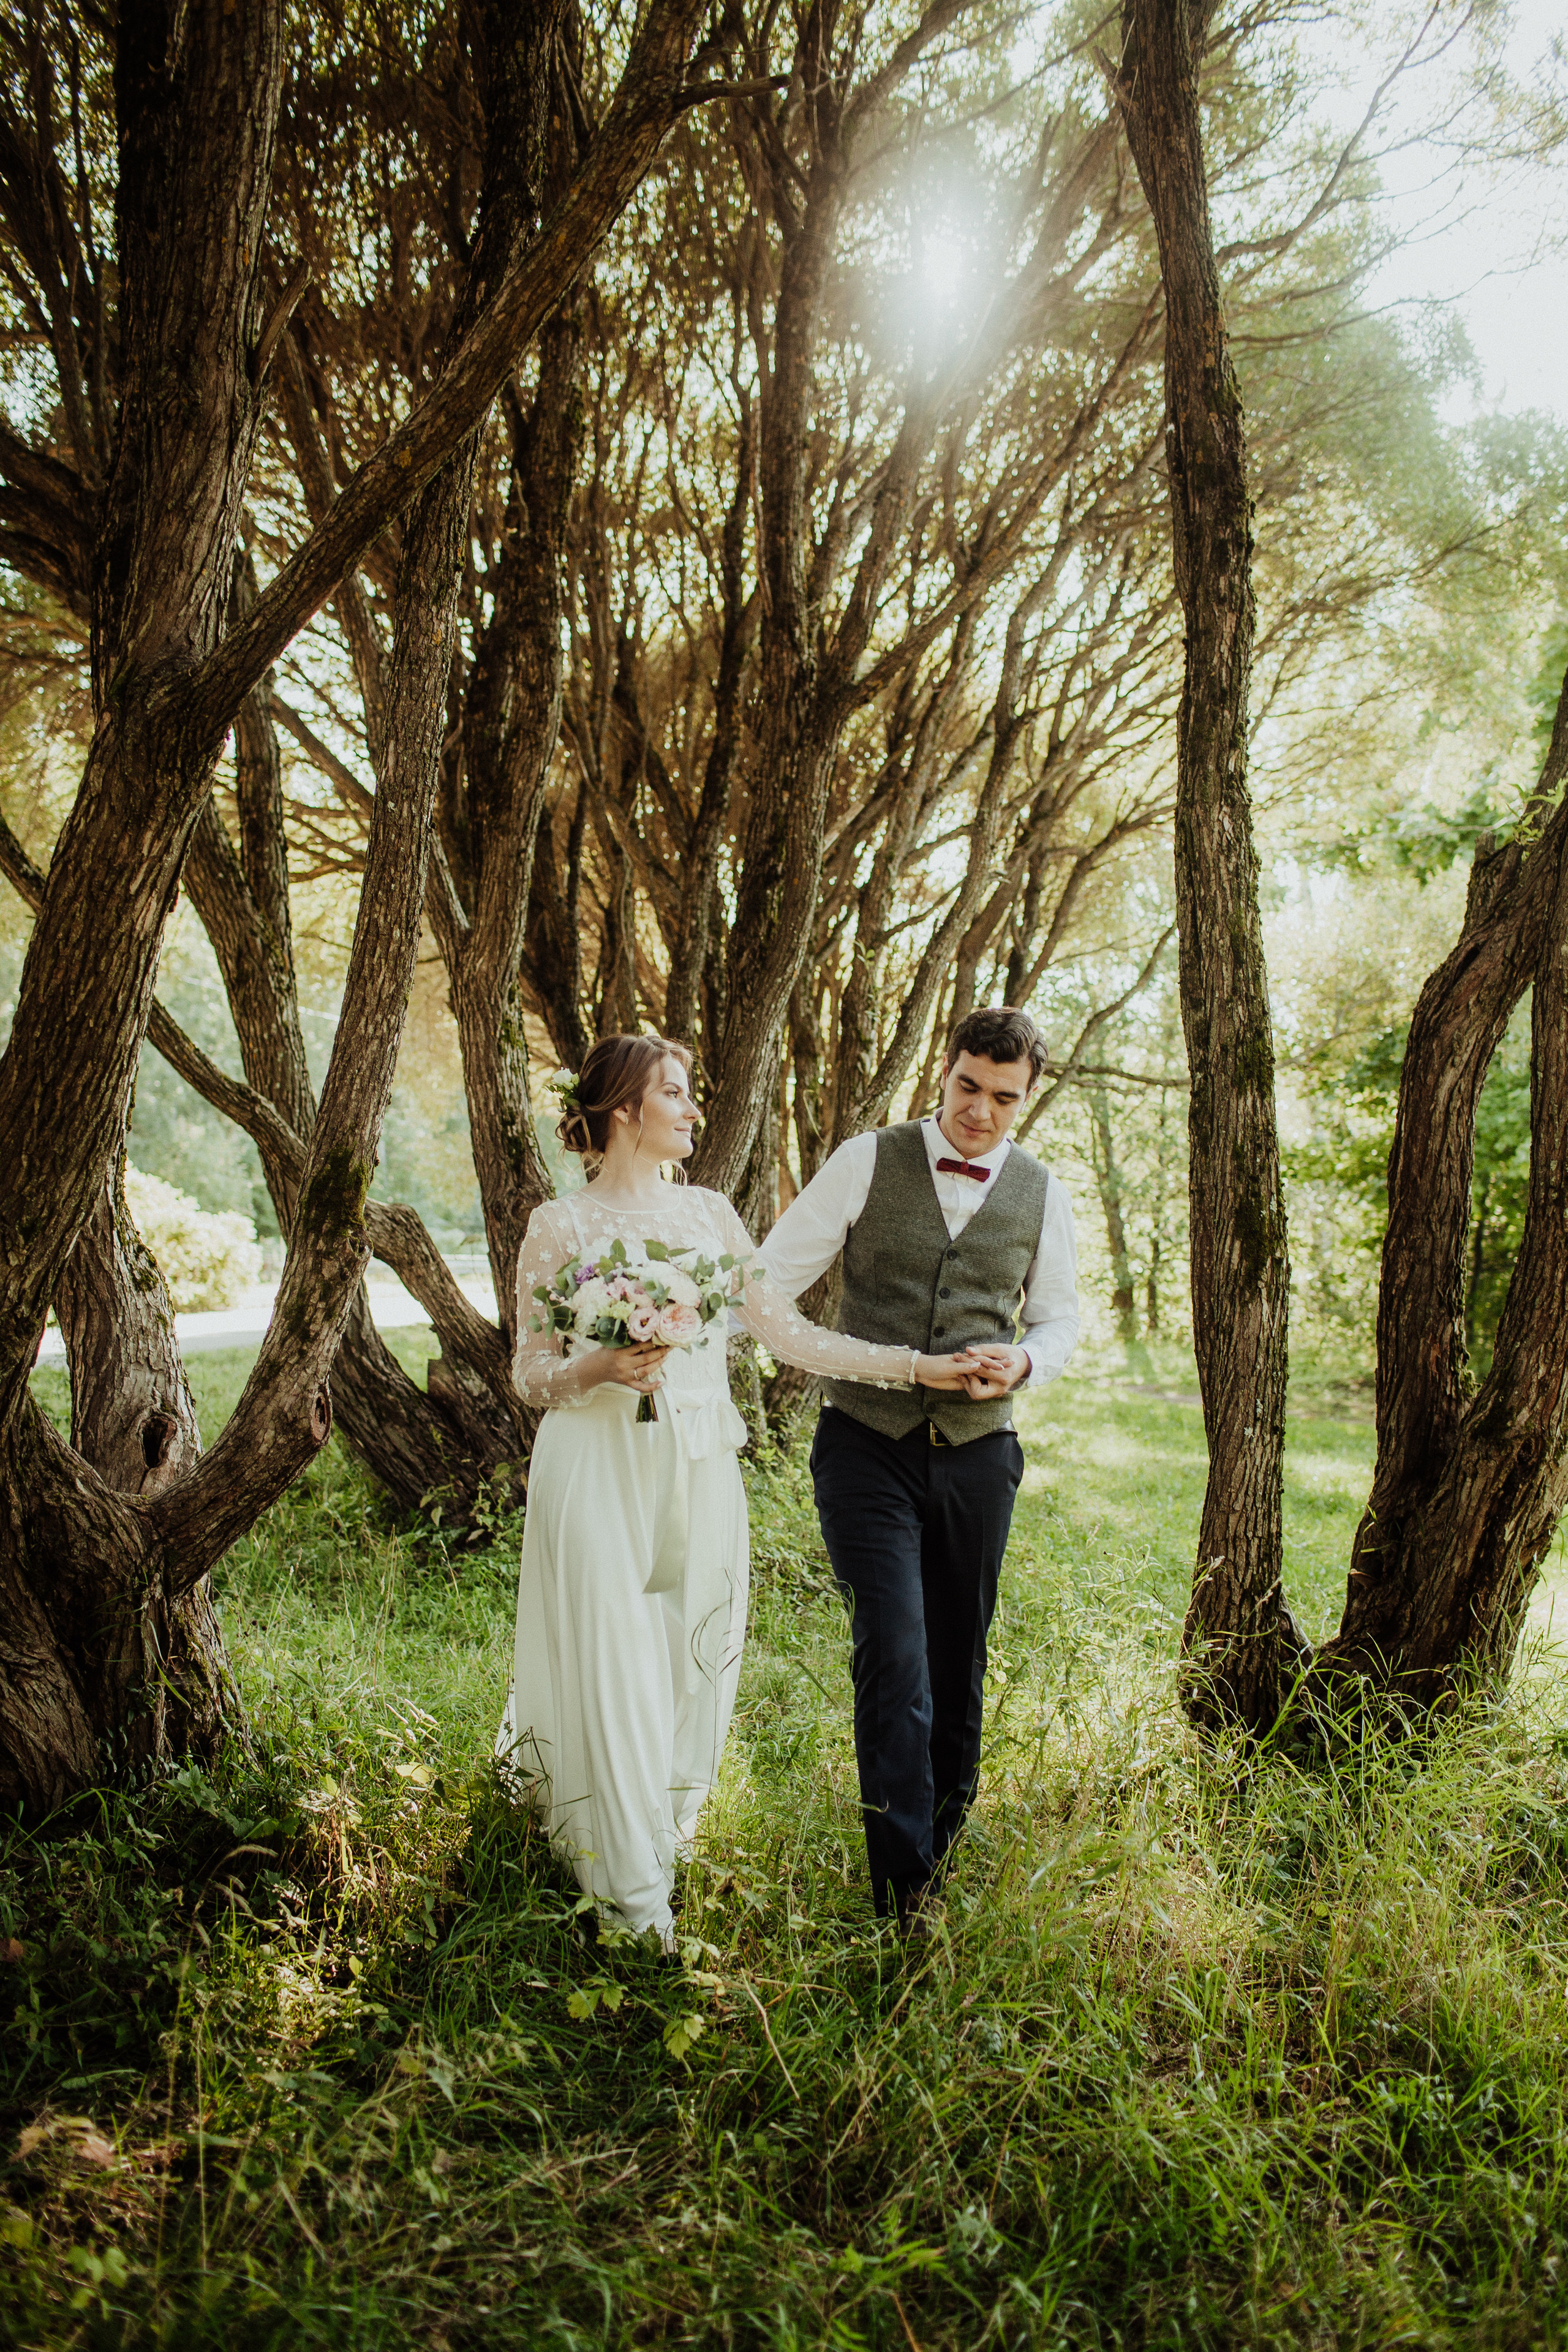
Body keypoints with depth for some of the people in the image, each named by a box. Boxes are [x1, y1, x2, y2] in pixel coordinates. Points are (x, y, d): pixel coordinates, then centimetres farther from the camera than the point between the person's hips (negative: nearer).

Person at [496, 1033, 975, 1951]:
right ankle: (633, 1894, 15)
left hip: (699, 1471, 4)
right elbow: (531, 1373, -1)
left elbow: (787, 1331, 6)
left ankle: (659, 1837, 31)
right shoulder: (561, 1226, -3)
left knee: (696, 1663, 9)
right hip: (600, 1471, -4)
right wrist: (601, 1369, -21)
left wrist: (913, 1365, 2)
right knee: (614, 1664, 0)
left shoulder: (709, 1212, 8)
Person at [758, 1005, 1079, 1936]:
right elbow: (772, 1275, -3)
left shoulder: (1043, 1195, 5)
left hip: (977, 1455, 3)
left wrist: (1026, 1361, -6)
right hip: (867, 1446, -3)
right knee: (895, 1654, -10)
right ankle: (904, 1885, 1)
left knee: (959, 1659, 14)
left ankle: (944, 1835, 37)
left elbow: (1060, 1315, 16)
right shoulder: (870, 1161, -3)